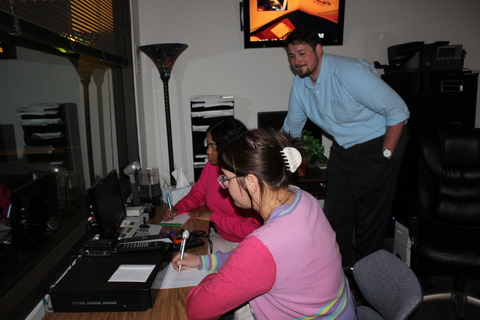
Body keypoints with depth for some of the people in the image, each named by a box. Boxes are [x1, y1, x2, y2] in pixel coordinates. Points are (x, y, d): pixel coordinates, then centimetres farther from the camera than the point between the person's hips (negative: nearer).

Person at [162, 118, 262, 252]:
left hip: (243, 244, -6)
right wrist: (177, 209, -6)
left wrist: (214, 216, -17)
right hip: (220, 235, 7)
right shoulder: (211, 166, -4)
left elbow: (252, 229, -24)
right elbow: (198, 193, 13)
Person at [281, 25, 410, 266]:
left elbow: (398, 111, -19)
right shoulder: (300, 83, -1)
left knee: (369, 220, 2)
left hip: (375, 147, -7)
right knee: (334, 218, 11)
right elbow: (290, 129, 14)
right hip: (341, 149, 7)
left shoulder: (349, 72, -24)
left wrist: (385, 155, -16)